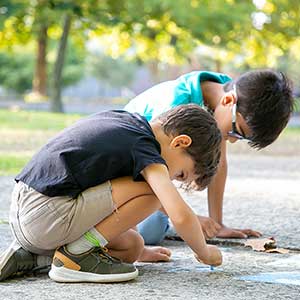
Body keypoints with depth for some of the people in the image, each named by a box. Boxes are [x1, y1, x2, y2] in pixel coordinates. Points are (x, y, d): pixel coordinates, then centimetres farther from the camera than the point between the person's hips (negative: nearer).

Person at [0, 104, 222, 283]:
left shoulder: (124, 119, 18)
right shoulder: (145, 148, -9)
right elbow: (181, 216, -19)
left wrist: (138, 250, 35)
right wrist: (205, 253, 1)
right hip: (46, 217, -10)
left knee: (131, 246, 16)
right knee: (151, 190, -10)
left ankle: (34, 256, 10)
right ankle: (76, 254, -8)